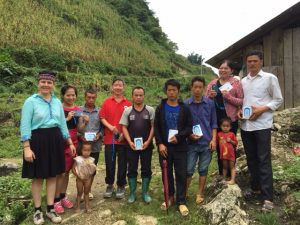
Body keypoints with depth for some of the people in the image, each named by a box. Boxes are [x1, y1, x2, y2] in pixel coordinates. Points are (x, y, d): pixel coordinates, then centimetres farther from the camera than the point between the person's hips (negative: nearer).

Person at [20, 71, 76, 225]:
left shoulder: (57, 102, 8)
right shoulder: (31, 101, -6)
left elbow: (62, 124, 14)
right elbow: (25, 126, -10)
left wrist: (70, 143, 12)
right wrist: (26, 148, -17)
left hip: (55, 140, 5)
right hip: (37, 140, -4)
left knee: (52, 175, 10)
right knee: (37, 177, 6)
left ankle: (50, 209, 24)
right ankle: (37, 210, 23)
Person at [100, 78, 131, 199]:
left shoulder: (128, 103, 2)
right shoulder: (106, 102, 4)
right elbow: (102, 118, 2)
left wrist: (124, 133, -9)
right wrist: (110, 126, -14)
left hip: (123, 138, 0)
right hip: (109, 138, 1)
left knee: (122, 164, 8)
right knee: (109, 163, 10)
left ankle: (121, 186, 24)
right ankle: (110, 185, 27)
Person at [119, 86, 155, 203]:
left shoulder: (150, 110, -1)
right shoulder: (127, 111, 2)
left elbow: (153, 127, -2)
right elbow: (124, 127, 1)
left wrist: (148, 141, -11)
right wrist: (130, 142, -10)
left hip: (146, 145, 0)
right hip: (131, 145, 1)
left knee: (146, 169, 8)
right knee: (132, 169, 8)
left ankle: (145, 192, 23)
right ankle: (132, 193, 22)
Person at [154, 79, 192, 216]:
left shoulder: (184, 109, 3)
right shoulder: (160, 108, 4)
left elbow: (189, 127, 0)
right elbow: (156, 128, 1)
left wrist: (178, 136, -15)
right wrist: (160, 144, -10)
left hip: (180, 147, 0)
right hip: (165, 146, 1)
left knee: (181, 174, 2)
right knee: (167, 173, 10)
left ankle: (181, 202, 13)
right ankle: (169, 197, 28)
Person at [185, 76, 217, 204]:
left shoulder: (210, 103, 0)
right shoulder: (186, 104, -3)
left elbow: (214, 123, 4)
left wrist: (213, 139, -4)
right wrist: (190, 135, -11)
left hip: (206, 143, 1)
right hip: (191, 143, -1)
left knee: (203, 170, 11)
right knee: (188, 170, 4)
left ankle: (200, 194, 26)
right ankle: (184, 192, 23)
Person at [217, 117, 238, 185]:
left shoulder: (232, 134, -4)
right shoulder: (219, 134, -1)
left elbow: (236, 143, 1)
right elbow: (216, 142, 7)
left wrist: (231, 141, -15)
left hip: (230, 153, -2)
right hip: (223, 153, 2)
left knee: (232, 167, 6)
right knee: (224, 167, 15)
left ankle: (232, 180, 10)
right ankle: (224, 179, 26)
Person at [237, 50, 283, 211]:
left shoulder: (270, 78, -1)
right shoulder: (243, 81, 13)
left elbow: (278, 100, -1)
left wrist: (262, 109, -15)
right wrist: (239, 111, -2)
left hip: (262, 125, -5)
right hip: (245, 125, 5)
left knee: (264, 160, -4)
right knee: (251, 159, 14)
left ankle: (267, 197, 3)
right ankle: (255, 187, 30)